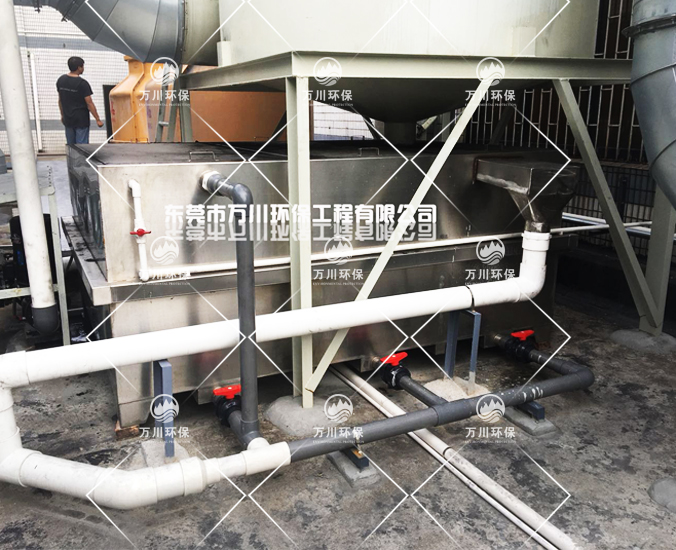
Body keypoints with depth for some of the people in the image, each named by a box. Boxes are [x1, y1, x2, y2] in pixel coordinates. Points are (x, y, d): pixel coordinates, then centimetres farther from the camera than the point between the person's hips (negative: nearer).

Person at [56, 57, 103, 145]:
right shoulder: (82, 83, -16)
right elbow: (89, 104, -16)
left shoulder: (60, 80, 4)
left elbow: (60, 100, 13)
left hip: (67, 120, 6)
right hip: (81, 120, -6)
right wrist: (98, 119, -10)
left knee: (70, 146, 14)